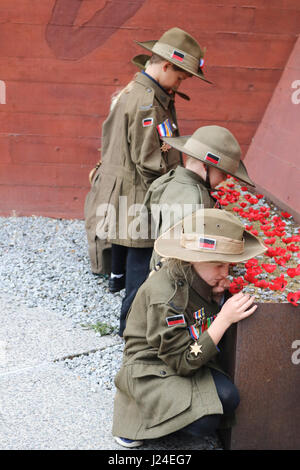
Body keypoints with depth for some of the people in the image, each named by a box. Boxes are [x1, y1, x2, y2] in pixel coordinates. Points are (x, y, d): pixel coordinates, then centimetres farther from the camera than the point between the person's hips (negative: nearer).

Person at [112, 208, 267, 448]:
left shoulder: (205, 281, -5)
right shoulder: (165, 295, -29)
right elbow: (183, 363, -24)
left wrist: (220, 296, -14)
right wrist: (225, 319, -30)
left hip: (194, 361, 7)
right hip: (150, 367, -7)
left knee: (228, 397, -19)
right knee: (204, 422, -25)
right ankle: (135, 412, -1)